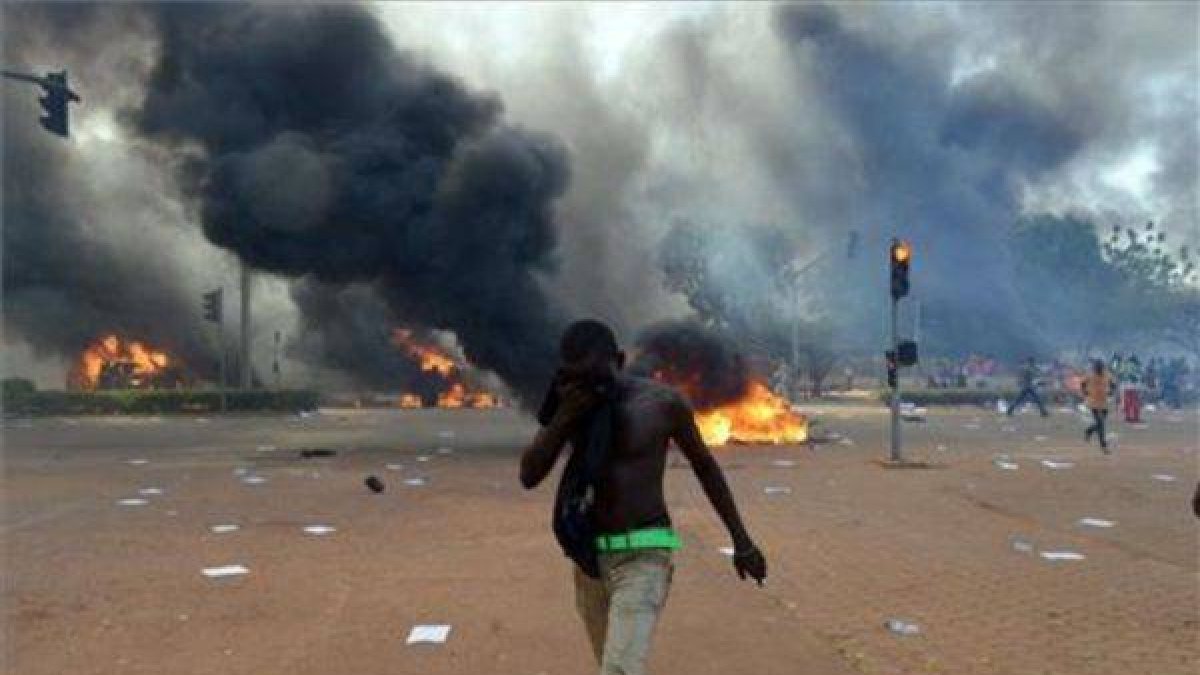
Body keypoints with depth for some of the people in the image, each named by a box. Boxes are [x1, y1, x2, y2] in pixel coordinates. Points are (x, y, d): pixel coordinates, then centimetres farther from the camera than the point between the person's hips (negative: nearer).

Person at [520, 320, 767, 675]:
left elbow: (704, 464, 4)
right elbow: (528, 476, -5)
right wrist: (563, 416, -20)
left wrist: (740, 538, 7)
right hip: (588, 557, 5)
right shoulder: (570, 403, 0)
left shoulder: (662, 401, -10)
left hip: (643, 556, -5)